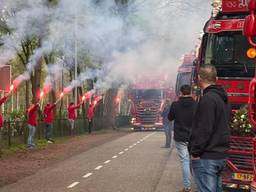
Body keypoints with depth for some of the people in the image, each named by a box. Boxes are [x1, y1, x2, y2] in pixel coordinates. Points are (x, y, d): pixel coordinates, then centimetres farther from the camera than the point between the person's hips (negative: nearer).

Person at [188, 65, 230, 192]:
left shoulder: (208, 99, -16)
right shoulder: (223, 98, 13)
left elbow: (204, 130, -21)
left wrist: (195, 152, -14)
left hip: (206, 157, -9)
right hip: (221, 155, 9)